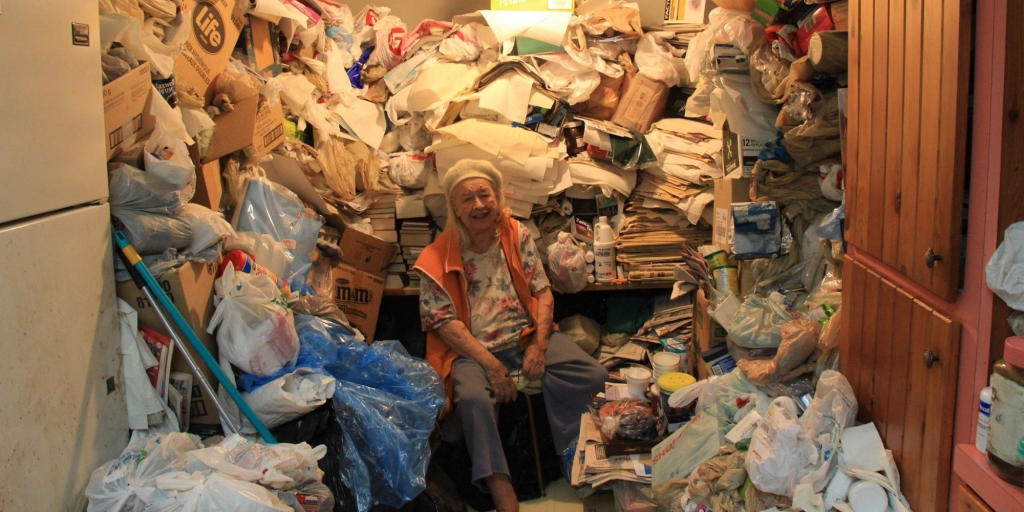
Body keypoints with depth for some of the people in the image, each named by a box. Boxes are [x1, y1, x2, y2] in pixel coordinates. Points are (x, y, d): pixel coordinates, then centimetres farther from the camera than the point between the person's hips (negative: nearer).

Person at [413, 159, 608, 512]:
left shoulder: (518, 235, 6)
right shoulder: (438, 259, -5)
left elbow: (543, 291, 5)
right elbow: (444, 322, -9)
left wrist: (539, 346, -11)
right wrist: (491, 365, -18)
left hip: (527, 335, 3)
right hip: (473, 349, -3)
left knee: (594, 377, -19)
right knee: (473, 397, -36)